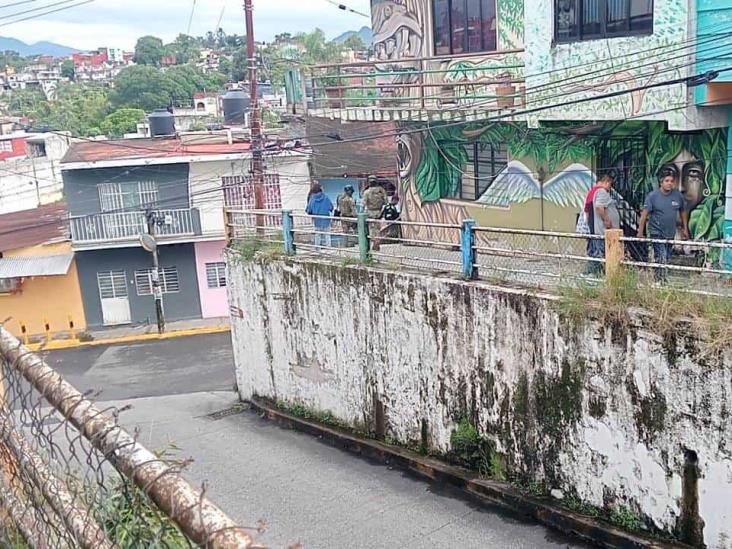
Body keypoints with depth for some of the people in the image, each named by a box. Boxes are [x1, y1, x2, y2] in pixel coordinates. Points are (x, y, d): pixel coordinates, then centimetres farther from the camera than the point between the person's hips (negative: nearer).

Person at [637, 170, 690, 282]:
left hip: (670, 233, 5)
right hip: (657, 232, -5)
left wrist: (685, 228, 15)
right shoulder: (652, 196, -11)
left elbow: (683, 211, 14)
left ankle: (663, 279, 26)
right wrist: (640, 232, -19)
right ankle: (660, 281, -8)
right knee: (661, 259, -13)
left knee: (667, 259, 13)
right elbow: (644, 214, -14)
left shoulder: (678, 196, 0)